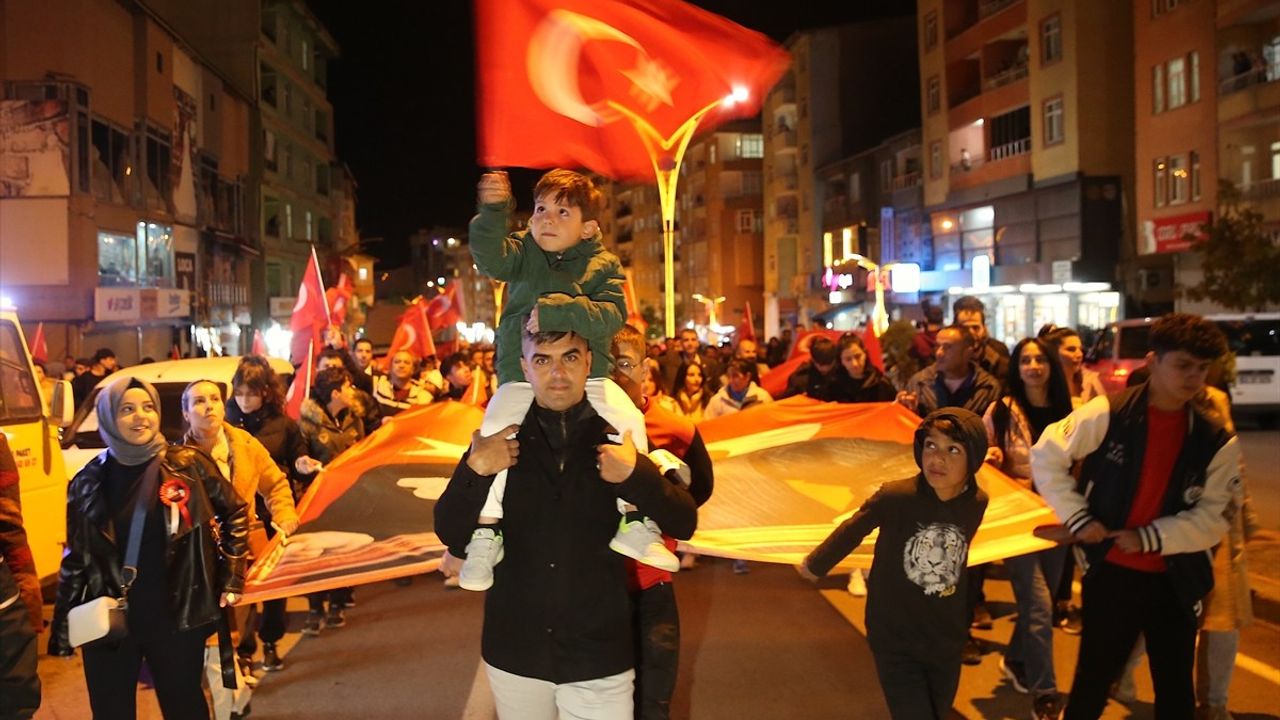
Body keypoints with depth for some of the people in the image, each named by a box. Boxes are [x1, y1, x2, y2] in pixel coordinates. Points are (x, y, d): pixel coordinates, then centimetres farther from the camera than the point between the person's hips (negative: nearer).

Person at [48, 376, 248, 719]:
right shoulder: (90, 481, 0)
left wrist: (231, 578, 0)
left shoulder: (188, 465, -6)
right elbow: (75, 556, 6)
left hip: (177, 616, -1)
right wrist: (62, 625, 5)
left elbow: (234, 513, 5)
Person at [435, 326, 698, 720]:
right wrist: (475, 470, -21)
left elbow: (684, 524, -7)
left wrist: (636, 473, -23)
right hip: (513, 653, 1)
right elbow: (450, 535, -4)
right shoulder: (500, 438, -2)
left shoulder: (617, 436, -4)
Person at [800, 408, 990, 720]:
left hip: (947, 641, 4)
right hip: (894, 641, -4)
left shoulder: (979, 504, -13)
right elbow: (852, 531, -6)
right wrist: (816, 564, 8)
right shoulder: (894, 496, -24)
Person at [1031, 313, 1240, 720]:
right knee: (1092, 682, 11)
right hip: (1111, 571, -3)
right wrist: (1078, 519, -8)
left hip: (1175, 579, 3)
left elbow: (1212, 519, -5)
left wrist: (1150, 537, -16)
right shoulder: (1108, 414, -12)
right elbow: (1045, 457, -5)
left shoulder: (1217, 440, -3)